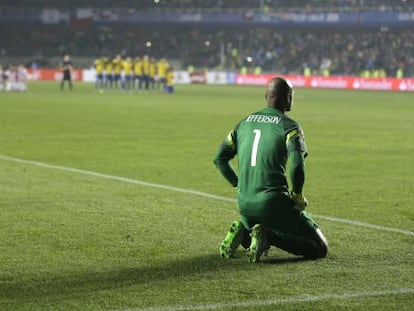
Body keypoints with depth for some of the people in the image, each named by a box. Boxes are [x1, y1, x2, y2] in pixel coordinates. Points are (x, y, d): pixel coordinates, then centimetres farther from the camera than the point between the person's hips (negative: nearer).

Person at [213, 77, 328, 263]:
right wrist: (297, 196, -4)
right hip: (273, 203, -6)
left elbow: (219, 159, 16)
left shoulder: (244, 123, 13)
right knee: (319, 249, 1)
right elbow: (296, 164, -19)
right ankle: (268, 235, -18)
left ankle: (243, 231, 2)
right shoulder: (288, 126, -5)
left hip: (244, 205, 6)